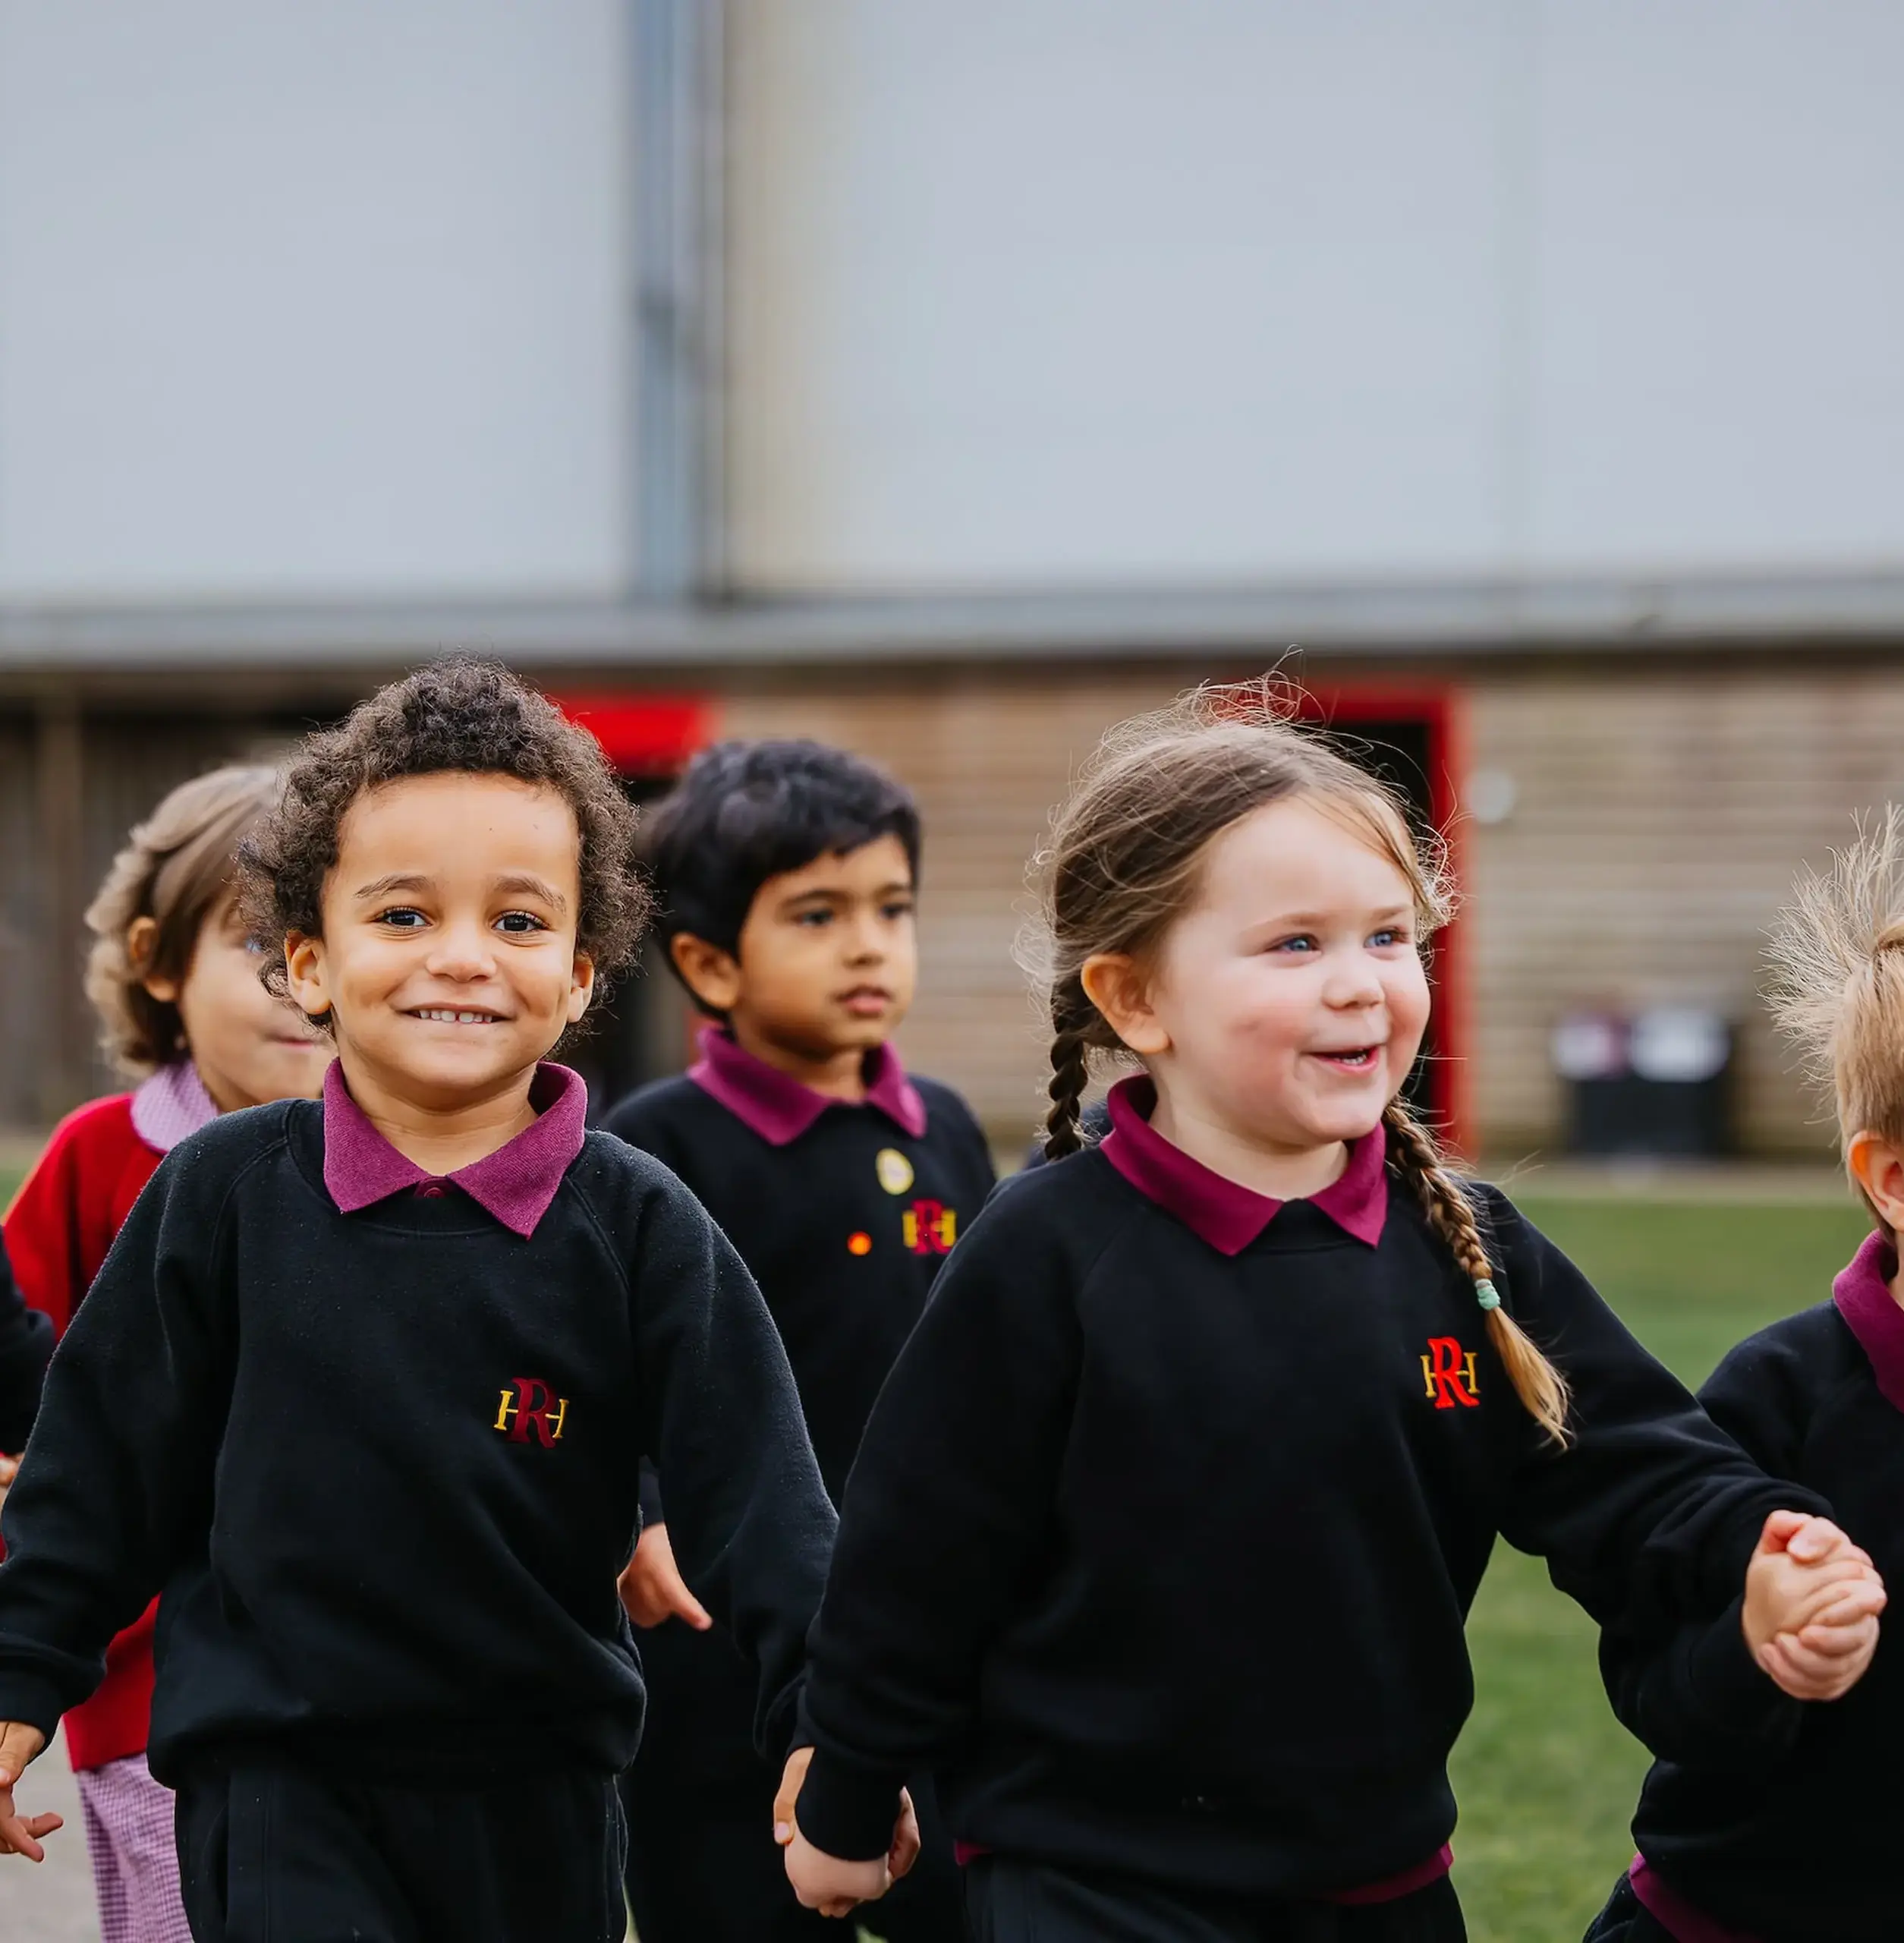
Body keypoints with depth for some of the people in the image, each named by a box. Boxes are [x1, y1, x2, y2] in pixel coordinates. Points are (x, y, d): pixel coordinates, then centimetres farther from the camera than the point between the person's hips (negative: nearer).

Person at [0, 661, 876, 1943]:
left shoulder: (639, 1227, -4)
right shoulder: (223, 1196, -4)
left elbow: (760, 1499, -4)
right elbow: (106, 1463, 4)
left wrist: (826, 1721, -12)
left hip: (540, 1791, 2)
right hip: (278, 1780, -2)